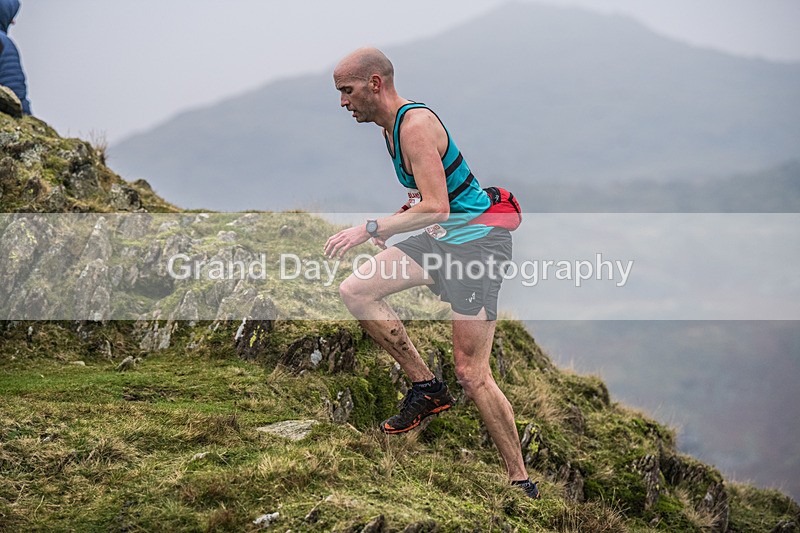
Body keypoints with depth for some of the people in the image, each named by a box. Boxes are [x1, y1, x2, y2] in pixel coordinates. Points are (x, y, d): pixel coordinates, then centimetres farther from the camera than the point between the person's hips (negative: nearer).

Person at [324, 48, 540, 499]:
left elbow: (437, 208, -28)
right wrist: (389, 228, 12)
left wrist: (370, 229, -27)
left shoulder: (416, 124, -20)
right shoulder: (392, 126, 10)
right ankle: (426, 386, 5)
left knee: (471, 374, -10)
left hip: (477, 241, -9)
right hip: (441, 239, 9)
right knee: (355, 291, -3)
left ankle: (522, 482, -2)